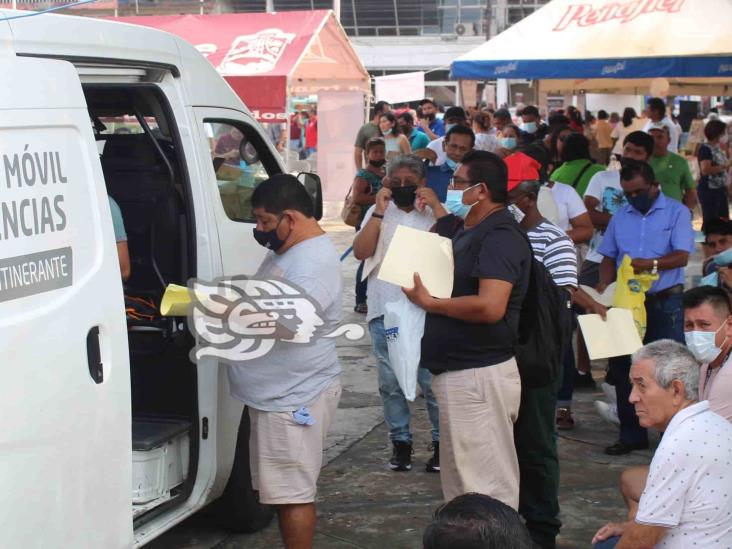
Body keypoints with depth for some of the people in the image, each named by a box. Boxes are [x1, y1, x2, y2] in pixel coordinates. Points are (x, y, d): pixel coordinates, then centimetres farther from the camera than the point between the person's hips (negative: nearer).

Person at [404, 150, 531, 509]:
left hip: (479, 374, -11)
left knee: (484, 485, -5)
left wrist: (429, 303, -18)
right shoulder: (458, 228, 14)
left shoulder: (500, 236, -15)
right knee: (460, 478, 20)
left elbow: (490, 307, -29)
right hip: (456, 371, 11)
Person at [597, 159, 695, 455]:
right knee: (623, 368, 8)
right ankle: (631, 434, 19)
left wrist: (652, 264, -29)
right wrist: (604, 286, -5)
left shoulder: (676, 212, -3)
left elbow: (682, 256, -13)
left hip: (665, 301, -5)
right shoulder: (621, 216, 11)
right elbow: (609, 257, 13)